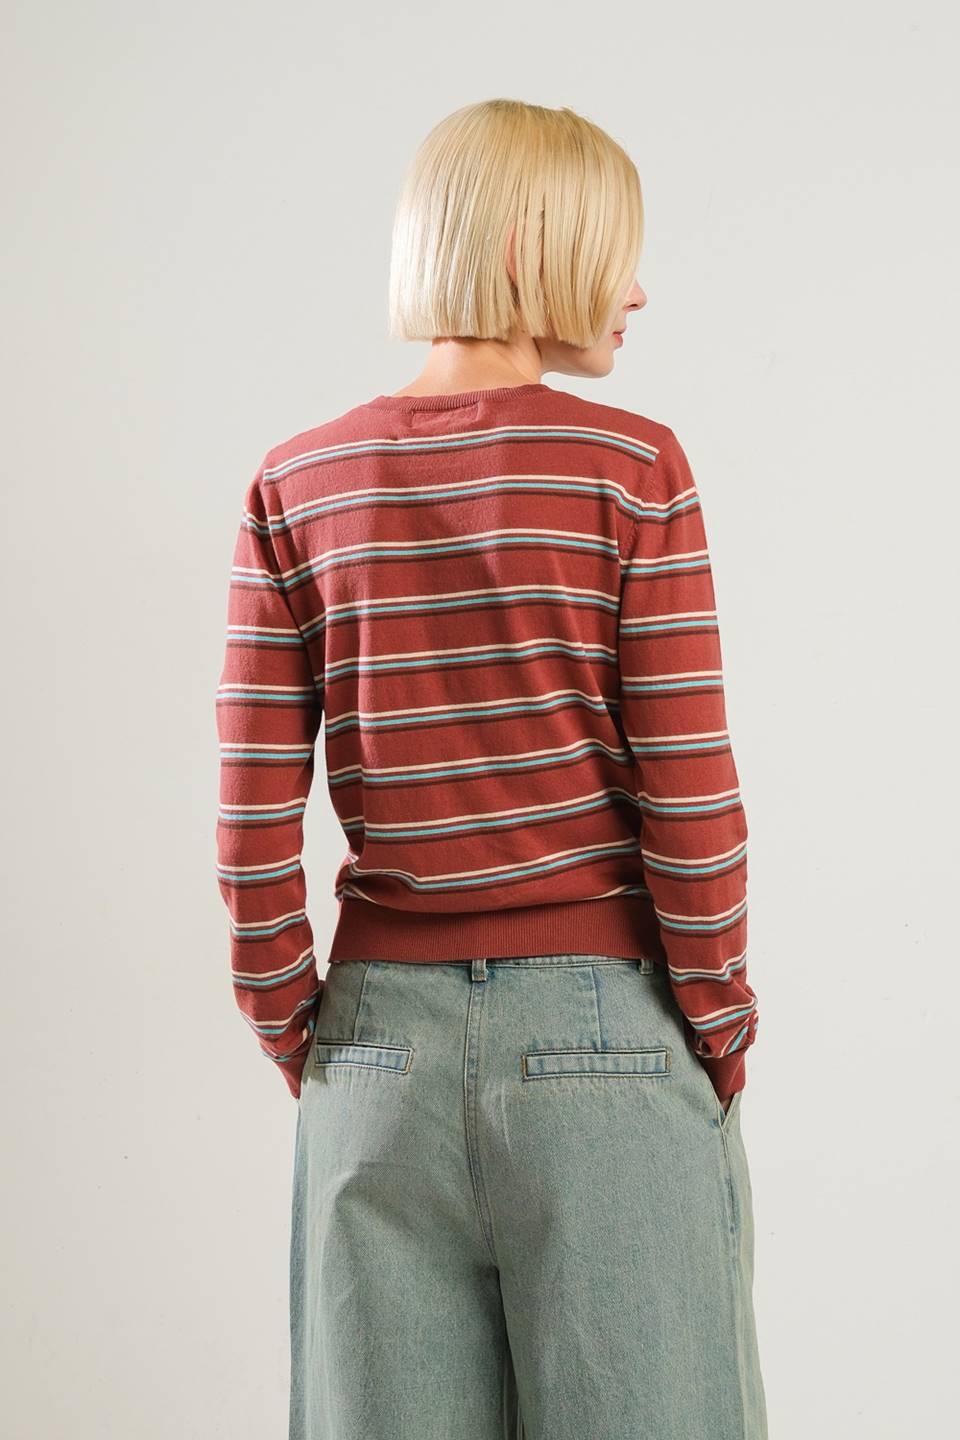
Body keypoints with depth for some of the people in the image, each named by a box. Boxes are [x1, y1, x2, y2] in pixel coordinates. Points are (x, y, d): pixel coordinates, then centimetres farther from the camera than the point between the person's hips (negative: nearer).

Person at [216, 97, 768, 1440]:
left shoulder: (298, 484, 2)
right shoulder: (632, 465, -7)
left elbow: (254, 806, 0)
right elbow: (689, 793, -8)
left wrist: (292, 1030, 9)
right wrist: (720, 1029, 2)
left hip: (384, 1032, 3)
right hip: (603, 1025, -3)